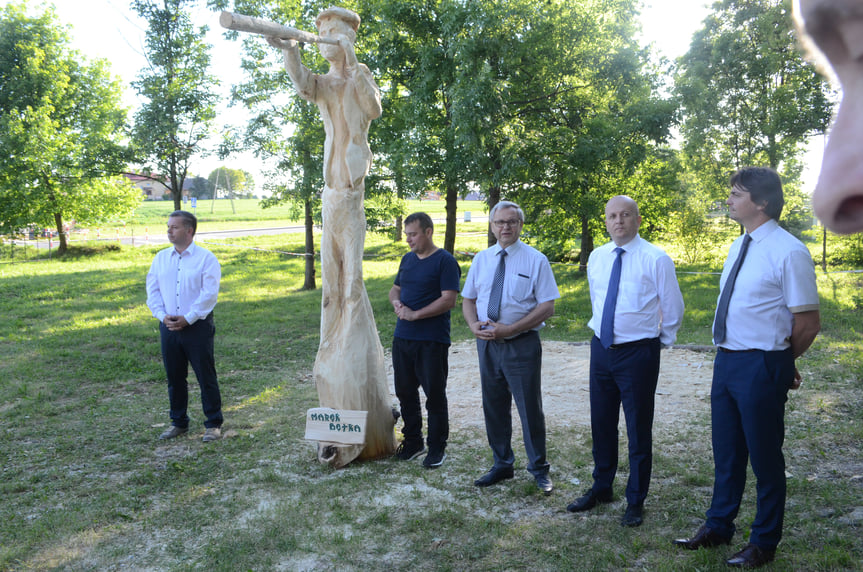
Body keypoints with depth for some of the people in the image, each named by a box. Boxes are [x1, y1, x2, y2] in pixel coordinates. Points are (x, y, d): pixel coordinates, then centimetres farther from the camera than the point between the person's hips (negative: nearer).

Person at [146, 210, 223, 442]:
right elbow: (152, 291, 10)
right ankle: (179, 423, 26)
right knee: (174, 378, 12)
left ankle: (213, 424, 11)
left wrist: (188, 318, -16)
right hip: (169, 327, 5)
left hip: (197, 326, -5)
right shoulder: (160, 258, 11)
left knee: (206, 377, 0)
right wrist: (162, 315, -6)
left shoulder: (206, 258, -5)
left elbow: (209, 294, -11)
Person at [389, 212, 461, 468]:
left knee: (435, 395, 3)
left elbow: (449, 300, -16)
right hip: (402, 338, 7)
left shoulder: (445, 261, -9)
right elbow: (395, 288, 23)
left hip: (432, 341, -7)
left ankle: (437, 447, 16)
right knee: (405, 392, 13)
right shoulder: (407, 259, 13)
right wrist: (396, 302, -1)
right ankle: (412, 441, 28)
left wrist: (415, 314, -17)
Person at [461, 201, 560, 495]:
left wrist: (509, 329, -19)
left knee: (530, 408, 4)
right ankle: (502, 464, 32)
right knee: (493, 407, 14)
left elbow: (547, 307, -11)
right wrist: (474, 325, -8)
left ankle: (539, 470, 21)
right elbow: (468, 299, 14)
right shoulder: (481, 259, 8)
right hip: (487, 344, 5)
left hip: (521, 345, -4)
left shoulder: (536, 260, -6)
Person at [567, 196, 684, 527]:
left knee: (638, 429, 5)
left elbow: (673, 310, -1)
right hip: (601, 349, 5)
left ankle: (636, 501, 21)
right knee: (601, 424, 16)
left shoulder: (656, 259, -10)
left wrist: (660, 340, 8)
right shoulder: (596, 258, 6)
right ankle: (601, 488, 34)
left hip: (638, 353, -5)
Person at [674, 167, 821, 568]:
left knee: (765, 457, 9)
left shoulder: (788, 252, -16)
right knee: (726, 451, 19)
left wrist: (779, 361, 2)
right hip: (726, 360, 8)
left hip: (761, 368, -7)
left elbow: (809, 322, -12)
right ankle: (718, 526, 38)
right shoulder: (738, 247, 9)